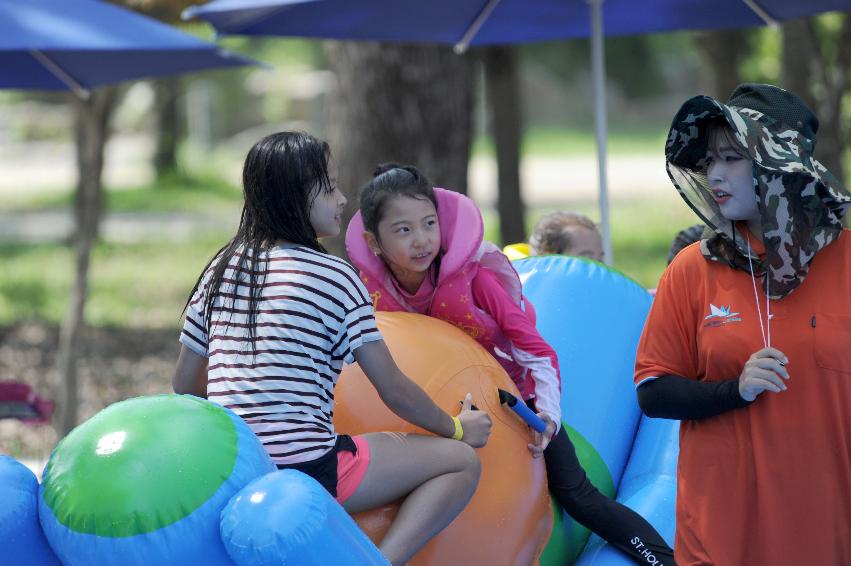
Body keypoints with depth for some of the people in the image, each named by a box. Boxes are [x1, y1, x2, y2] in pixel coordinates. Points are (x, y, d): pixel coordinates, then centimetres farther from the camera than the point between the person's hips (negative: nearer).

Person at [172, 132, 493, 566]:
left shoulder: (222, 269, 11)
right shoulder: (334, 277, -6)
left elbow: (185, 384, 17)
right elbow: (394, 389, -2)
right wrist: (456, 428, 15)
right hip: (305, 471, -7)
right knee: (463, 461, 2)